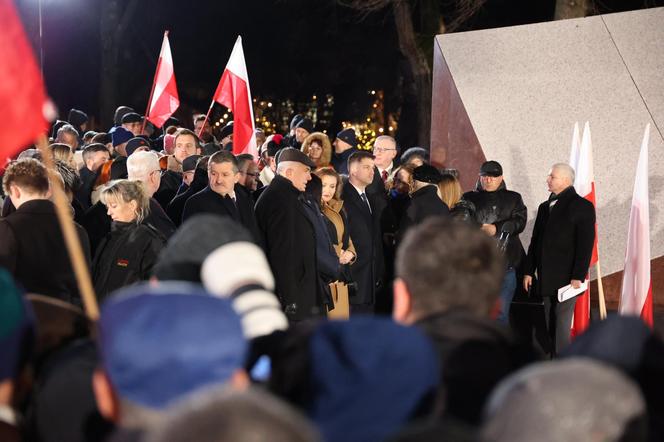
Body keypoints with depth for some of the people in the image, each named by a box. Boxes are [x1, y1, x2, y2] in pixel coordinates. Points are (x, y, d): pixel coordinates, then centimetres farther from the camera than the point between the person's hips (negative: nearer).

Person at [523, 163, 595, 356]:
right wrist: (529, 271, 12)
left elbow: (586, 244, -10)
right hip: (547, 279, 7)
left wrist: (578, 276, -16)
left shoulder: (582, 206, -4)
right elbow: (535, 241, 19)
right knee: (551, 327, 8)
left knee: (562, 327, -9)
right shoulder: (544, 207, 17)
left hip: (567, 278, -7)